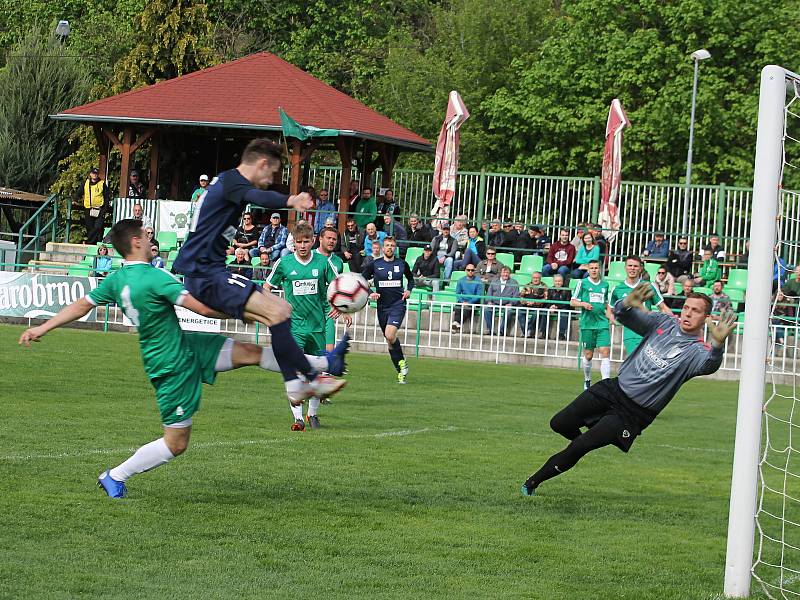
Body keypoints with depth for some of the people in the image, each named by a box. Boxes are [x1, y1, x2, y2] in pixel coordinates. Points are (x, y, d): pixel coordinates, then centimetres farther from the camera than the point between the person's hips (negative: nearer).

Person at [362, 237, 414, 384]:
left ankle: (401, 362, -1)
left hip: (398, 304, -2)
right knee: (390, 339, 6)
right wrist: (370, 293, -8)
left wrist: (408, 290, 3)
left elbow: (410, 279, 22)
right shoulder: (375, 265, 2)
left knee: (390, 335, -23)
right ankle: (400, 371, 19)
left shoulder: (402, 264, 4)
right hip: (382, 306, 2)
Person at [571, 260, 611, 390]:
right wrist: (583, 304, -15)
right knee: (588, 355, 4)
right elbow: (572, 302, 3)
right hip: (587, 324, -2)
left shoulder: (605, 284, 13)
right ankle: (587, 380, 25)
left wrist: (609, 314, 10)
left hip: (602, 324, 2)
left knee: (605, 352, -11)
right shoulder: (582, 283, 2)